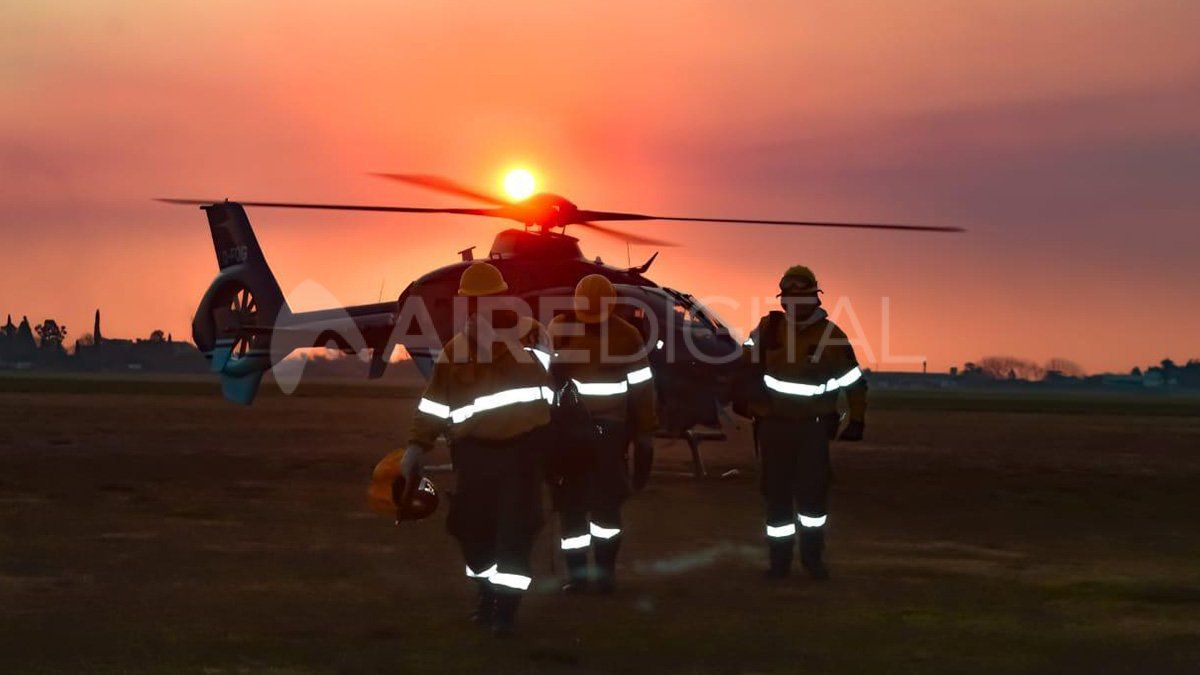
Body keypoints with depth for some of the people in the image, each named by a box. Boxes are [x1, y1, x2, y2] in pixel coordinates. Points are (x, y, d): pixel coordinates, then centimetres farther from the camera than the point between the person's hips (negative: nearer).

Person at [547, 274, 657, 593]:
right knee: (571, 501, 1)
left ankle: (606, 568, 11)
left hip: (610, 427, 0)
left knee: (607, 500, -1)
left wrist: (644, 430, 5)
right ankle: (575, 572, 9)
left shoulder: (627, 335, -2)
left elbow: (641, 385, 4)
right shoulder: (559, 329, -3)